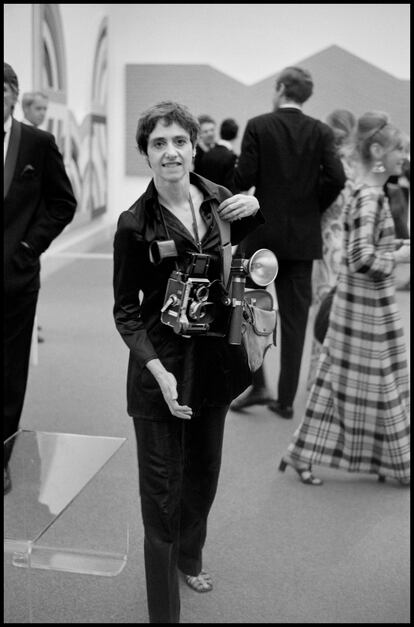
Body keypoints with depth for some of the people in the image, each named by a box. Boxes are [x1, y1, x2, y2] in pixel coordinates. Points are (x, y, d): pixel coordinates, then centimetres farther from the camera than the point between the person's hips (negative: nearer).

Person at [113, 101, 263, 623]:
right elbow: (125, 311, -8)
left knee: (203, 472, 22)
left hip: (215, 358, 5)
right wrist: (158, 369, -23)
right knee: (162, 487, 2)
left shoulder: (221, 201, -1)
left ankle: (190, 556, 50)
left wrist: (255, 212, -7)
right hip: (161, 366, -4)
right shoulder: (134, 224, -12)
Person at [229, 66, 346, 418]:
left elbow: (245, 176, -12)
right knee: (294, 318, 8)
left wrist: (224, 188, 9)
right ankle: (286, 399, 12)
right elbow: (336, 179, -10)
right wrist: (315, 207, 7)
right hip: (303, 237, 2)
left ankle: (258, 386, 6)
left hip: (262, 233, -2)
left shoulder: (258, 126, -5)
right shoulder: (321, 132, 0)